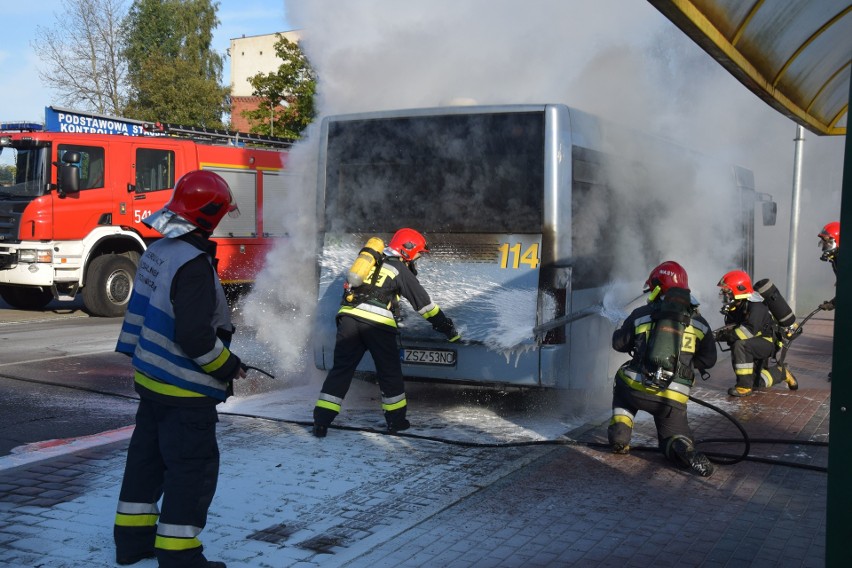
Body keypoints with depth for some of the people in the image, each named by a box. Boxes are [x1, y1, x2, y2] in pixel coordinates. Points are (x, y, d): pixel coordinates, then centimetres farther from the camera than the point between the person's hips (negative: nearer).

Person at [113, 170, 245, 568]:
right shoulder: (194, 264, -25)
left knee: (147, 457, 19)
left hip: (151, 378, 10)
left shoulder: (157, 251, 5)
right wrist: (229, 367, -13)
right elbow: (195, 336, -27)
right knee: (194, 468, 0)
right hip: (185, 390, -10)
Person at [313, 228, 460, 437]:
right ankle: (396, 419, 21)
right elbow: (425, 304, 11)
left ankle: (321, 420, -1)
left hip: (348, 316, 5)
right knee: (390, 371, 11)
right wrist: (449, 329, 17)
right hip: (377, 323, -5)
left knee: (341, 368, 6)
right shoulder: (402, 271, 9)